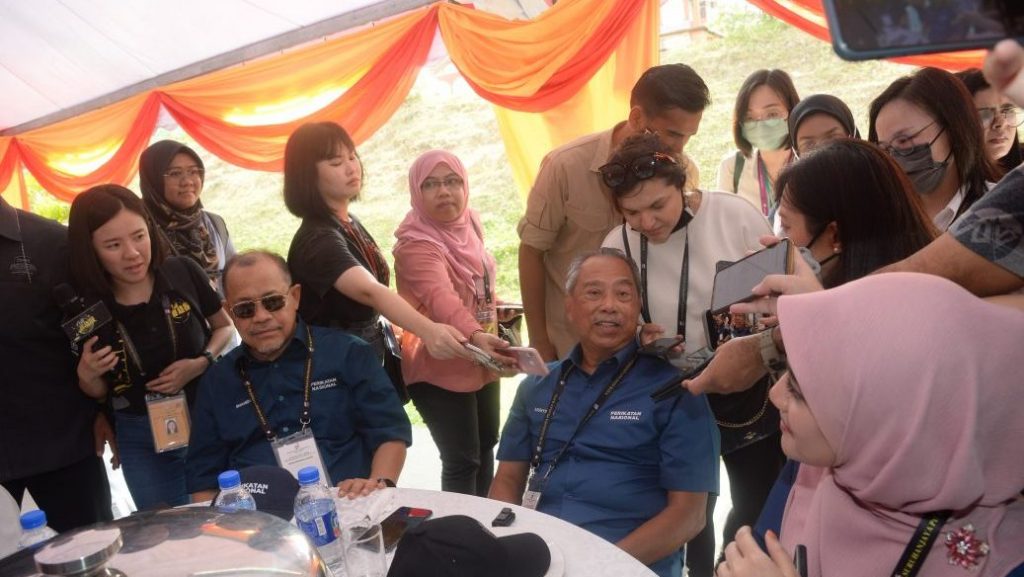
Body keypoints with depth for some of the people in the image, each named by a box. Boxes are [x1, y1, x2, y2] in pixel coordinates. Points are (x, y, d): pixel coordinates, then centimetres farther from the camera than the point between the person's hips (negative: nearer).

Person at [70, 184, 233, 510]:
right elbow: (100, 393, 3)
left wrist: (201, 363, -14)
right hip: (141, 440, 0)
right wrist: (87, 375, -18)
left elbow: (224, 326, 4)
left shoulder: (183, 273, -14)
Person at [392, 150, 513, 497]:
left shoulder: (467, 224, 0)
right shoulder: (415, 244, -24)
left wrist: (491, 337, 20)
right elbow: (441, 298, -43)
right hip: (440, 368, -8)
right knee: (462, 460, -3)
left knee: (486, 445, 21)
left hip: (481, 361, 8)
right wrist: (475, 336, -58)